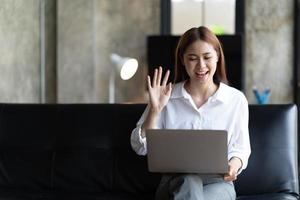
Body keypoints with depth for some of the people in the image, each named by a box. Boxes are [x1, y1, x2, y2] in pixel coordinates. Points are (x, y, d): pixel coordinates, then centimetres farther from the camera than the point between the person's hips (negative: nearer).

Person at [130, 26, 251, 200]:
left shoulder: (236, 99, 2)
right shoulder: (166, 97, 2)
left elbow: (240, 148, 9)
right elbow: (140, 148, 0)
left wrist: (234, 165, -14)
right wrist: (154, 110, -13)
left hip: (218, 183, 0)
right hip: (176, 182, 1)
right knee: (189, 182, -34)